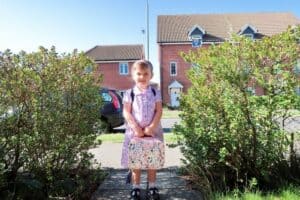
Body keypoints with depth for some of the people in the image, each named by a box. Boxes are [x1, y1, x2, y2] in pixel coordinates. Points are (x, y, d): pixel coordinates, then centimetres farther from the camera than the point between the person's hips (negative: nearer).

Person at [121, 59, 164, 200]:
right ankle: (136, 188, 22)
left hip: (152, 130, 1)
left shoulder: (155, 92, 1)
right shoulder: (129, 93, -2)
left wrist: (151, 127, -15)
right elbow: (126, 112, -6)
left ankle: (152, 187, 24)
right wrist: (136, 128, -16)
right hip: (134, 131, 0)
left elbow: (159, 111, -3)